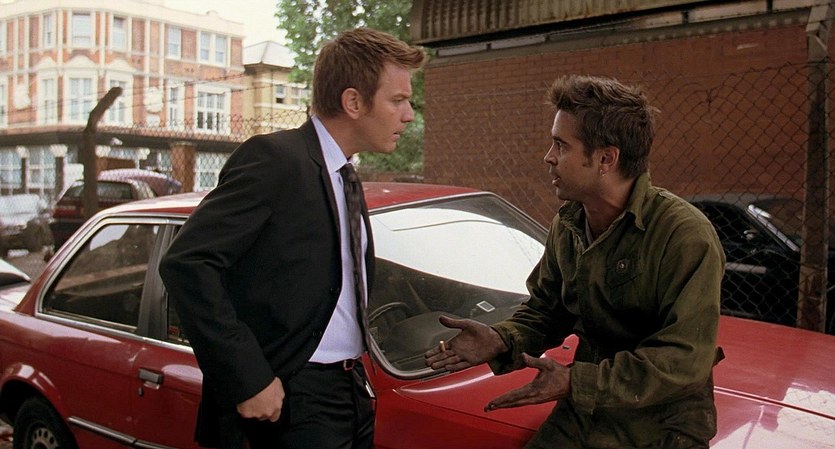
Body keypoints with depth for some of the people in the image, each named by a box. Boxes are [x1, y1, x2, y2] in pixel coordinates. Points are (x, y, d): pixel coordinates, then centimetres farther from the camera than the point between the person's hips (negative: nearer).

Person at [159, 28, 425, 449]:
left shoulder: (345, 179, 13)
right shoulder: (274, 158, -13)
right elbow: (186, 263, -20)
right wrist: (248, 379, -21)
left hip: (352, 393, 8)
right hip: (292, 398, -8)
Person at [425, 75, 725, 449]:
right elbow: (544, 311, 8)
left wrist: (577, 383, -28)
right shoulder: (566, 227, 0)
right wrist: (501, 340, -13)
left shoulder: (685, 235, -22)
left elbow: (686, 360, -24)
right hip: (582, 415, 5)